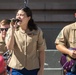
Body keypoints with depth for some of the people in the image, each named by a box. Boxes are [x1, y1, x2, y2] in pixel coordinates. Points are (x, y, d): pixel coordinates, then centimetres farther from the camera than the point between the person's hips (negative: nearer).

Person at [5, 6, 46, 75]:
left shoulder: (37, 31, -4)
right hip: (17, 69, 1)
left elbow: (41, 51, -1)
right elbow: (9, 47, -15)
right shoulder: (12, 31, -1)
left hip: (33, 69, 0)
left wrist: (41, 69, -3)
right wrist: (12, 29, -19)